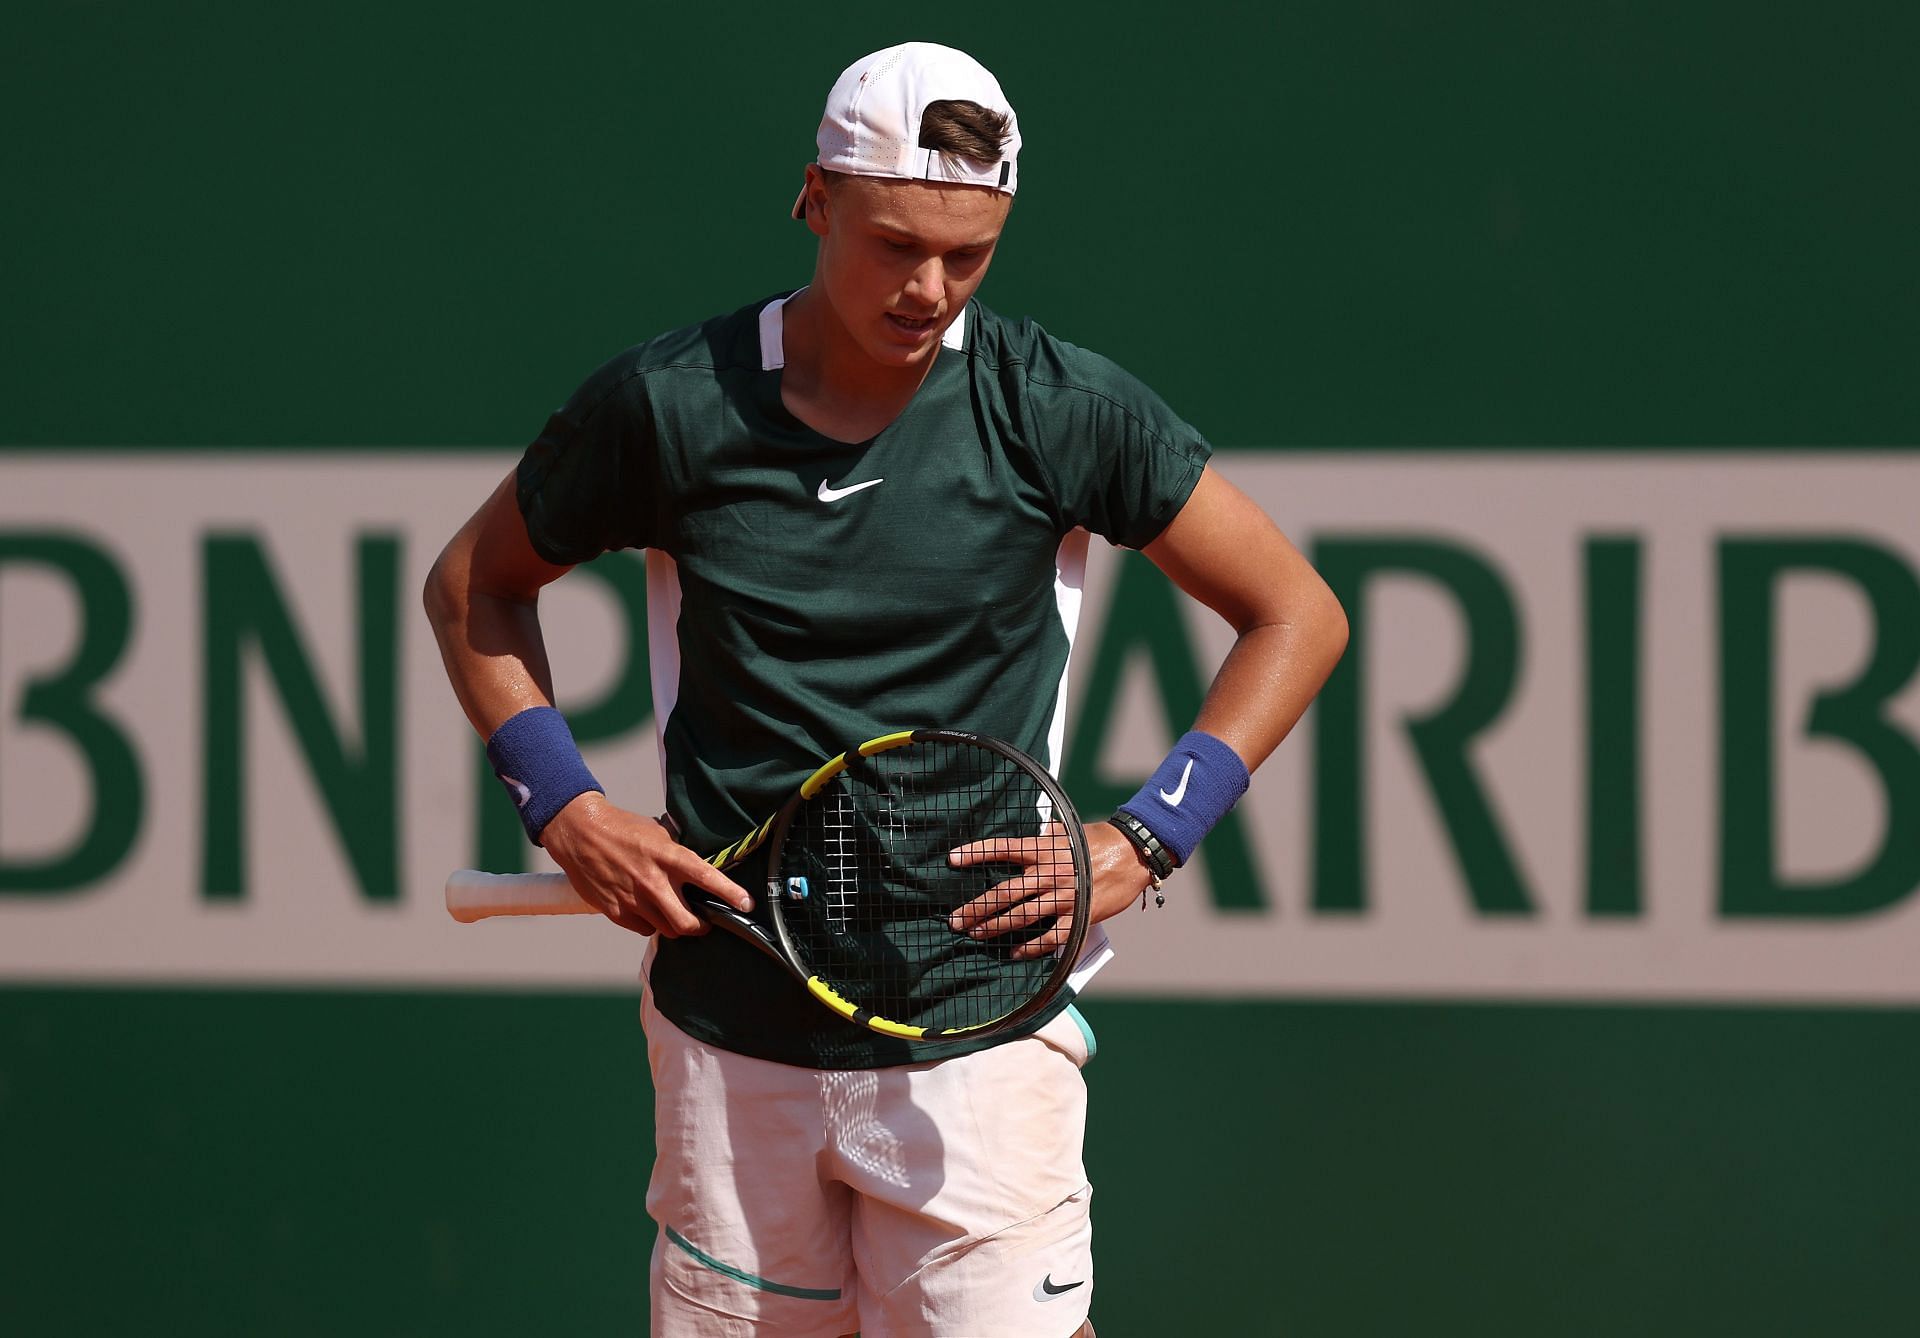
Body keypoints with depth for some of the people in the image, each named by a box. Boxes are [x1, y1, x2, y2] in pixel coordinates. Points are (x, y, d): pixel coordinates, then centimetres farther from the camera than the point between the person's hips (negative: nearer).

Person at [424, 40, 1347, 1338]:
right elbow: (476, 587, 15)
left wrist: (1143, 842, -6)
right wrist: (566, 809, 1)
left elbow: (1298, 614, 4)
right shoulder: (669, 404, -2)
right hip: (732, 1026, 2)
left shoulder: (1062, 410, -4)